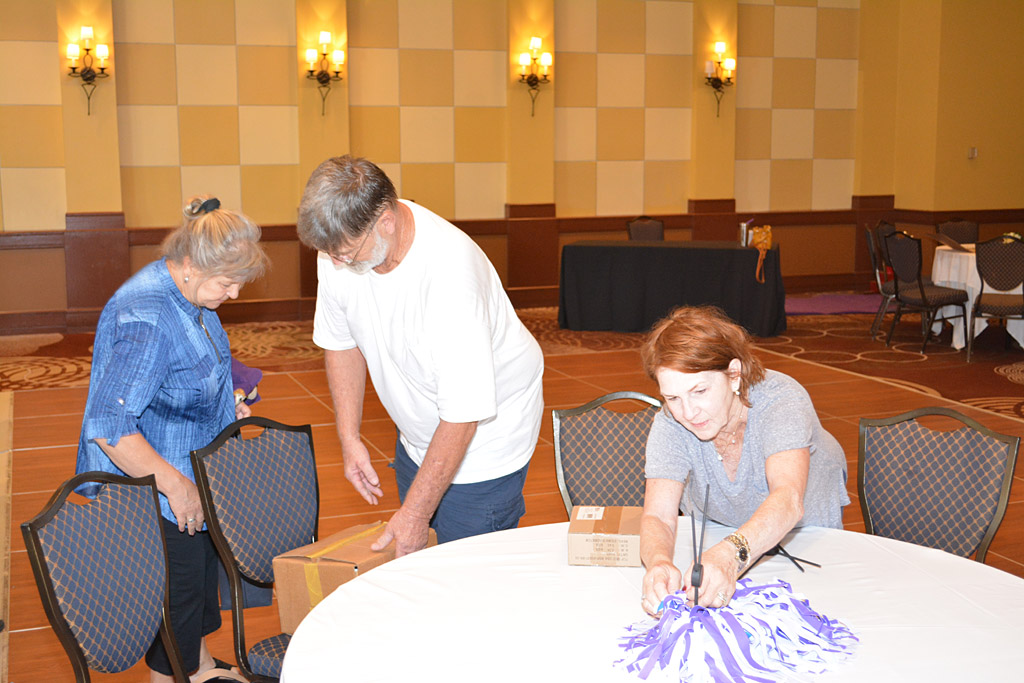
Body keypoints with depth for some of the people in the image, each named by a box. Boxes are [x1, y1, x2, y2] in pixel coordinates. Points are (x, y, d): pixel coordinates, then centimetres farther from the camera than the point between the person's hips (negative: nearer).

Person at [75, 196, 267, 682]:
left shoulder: (189, 294, 0)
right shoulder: (146, 321, -31)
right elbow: (109, 427, -34)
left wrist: (225, 404, 5)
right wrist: (176, 485, -28)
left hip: (192, 481, 10)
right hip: (151, 496, -10)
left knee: (202, 578, 25)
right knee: (177, 597, 5)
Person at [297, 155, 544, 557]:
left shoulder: (450, 273, -35)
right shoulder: (341, 244, -14)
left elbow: (462, 414, -30)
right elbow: (342, 342, 5)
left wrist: (416, 511, -25)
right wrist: (349, 438, -1)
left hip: (485, 434, -6)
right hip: (418, 434, 6)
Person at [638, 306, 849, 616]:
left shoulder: (781, 399, -32)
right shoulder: (669, 425, -23)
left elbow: (788, 500, -48)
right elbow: (658, 516, -31)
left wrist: (730, 554, -68)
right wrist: (658, 563, -56)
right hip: (716, 534, 3)